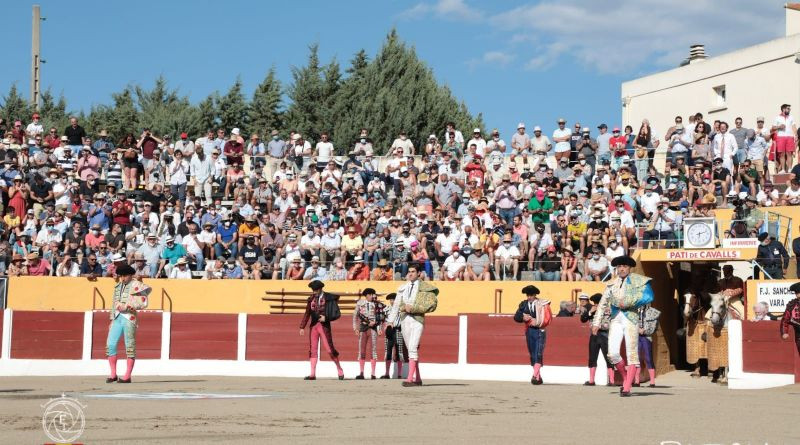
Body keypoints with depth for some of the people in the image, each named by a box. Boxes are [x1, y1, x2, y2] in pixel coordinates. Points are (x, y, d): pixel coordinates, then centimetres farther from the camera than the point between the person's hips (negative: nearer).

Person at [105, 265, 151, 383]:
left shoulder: (136, 285, -2)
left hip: (129, 318, -6)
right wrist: (112, 320, 19)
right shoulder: (117, 286, 18)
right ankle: (113, 374, 7)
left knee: (130, 347, -2)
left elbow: (143, 303, -11)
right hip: (117, 318, 6)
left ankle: (127, 376, 2)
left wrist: (126, 306, -15)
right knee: (110, 344, -2)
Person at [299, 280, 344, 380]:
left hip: (324, 326, -4)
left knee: (329, 349, -5)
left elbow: (337, 314, -5)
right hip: (313, 326, 5)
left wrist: (326, 318, -16)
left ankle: (340, 370, 11)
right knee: (313, 349, 2)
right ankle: (312, 374, 4)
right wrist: (302, 327, 6)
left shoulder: (329, 298, -4)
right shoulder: (311, 299, 9)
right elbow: (307, 314, 11)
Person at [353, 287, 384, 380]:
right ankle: (361, 373, 4)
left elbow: (380, 317, 7)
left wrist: (379, 328, -1)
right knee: (361, 350, 0)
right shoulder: (360, 303, 8)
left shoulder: (377, 304, 5)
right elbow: (355, 316, 11)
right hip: (363, 328, 1)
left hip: (373, 328, -1)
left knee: (373, 350, -5)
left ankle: (373, 373, -3)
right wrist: (355, 328, 4)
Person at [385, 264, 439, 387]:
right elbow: (396, 305, 14)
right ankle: (417, 379, 18)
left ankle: (410, 379, -21)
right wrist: (391, 321, 4)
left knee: (413, 348, -17)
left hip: (417, 320, -6)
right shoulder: (402, 288, 14)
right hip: (404, 320, 6)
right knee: (410, 350, 10)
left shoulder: (425, 287, -1)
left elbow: (432, 305, -7)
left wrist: (413, 308, -13)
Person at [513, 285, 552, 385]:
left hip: (540, 331, -5)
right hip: (529, 331, 5)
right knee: (532, 355, 7)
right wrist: (523, 318, -16)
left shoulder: (543, 304, -3)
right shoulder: (524, 304, 7)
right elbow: (516, 317, 4)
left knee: (538, 354, -14)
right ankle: (538, 378, 15)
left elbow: (548, 318, -6)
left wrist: (536, 322, -15)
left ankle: (535, 376, -20)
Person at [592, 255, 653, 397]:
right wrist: (596, 323, 10)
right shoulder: (612, 284, 16)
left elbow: (648, 296, -11)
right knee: (612, 354, -6)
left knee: (631, 353, -6)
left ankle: (627, 388, -4)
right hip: (615, 319, 4)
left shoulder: (638, 281, 4)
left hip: (631, 318, -3)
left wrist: (628, 302, -13)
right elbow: (602, 304, 17)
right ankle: (626, 378, 18)